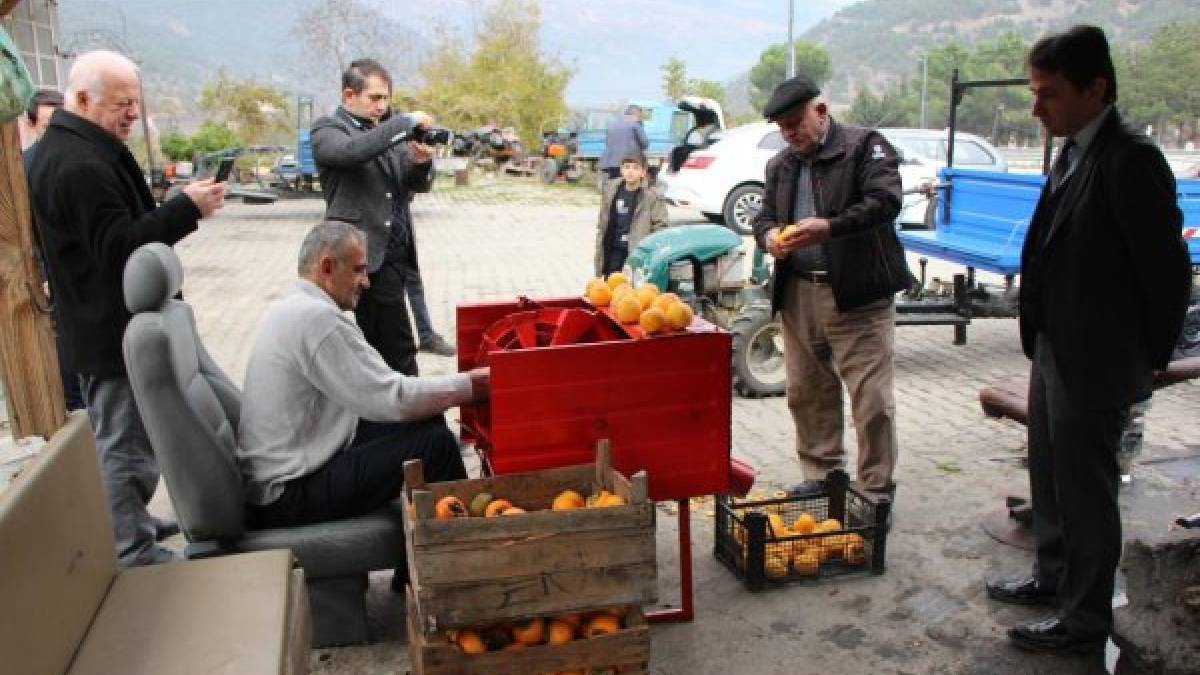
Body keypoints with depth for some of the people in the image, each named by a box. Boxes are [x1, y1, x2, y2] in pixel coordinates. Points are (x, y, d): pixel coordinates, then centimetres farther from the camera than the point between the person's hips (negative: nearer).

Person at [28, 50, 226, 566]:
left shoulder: (64, 149, 13)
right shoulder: (79, 164, -22)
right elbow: (119, 246, -27)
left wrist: (178, 208, 10)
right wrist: (186, 208, -27)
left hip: (101, 323, 11)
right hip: (113, 330, -11)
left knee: (117, 434, 22)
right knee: (124, 441, -3)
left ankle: (132, 522, 36)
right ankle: (132, 553, 7)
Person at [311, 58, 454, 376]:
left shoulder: (388, 131, 16)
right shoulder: (327, 130, -1)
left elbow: (419, 185, 13)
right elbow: (352, 150, -24)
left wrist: (421, 163, -9)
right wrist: (406, 122, -21)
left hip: (395, 254, 6)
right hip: (366, 255, -6)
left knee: (385, 342, 13)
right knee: (399, 346, -5)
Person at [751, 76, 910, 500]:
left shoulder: (865, 145, -2)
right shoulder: (780, 165, 16)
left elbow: (885, 202, -14)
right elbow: (764, 214, 20)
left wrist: (829, 227, -26)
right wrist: (769, 235, -4)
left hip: (857, 293, -6)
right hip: (798, 294, 6)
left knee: (870, 397, -3)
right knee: (805, 392, 11)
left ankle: (877, 490, 9)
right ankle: (820, 474, 26)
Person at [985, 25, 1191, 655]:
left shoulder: (1131, 160, -20)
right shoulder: (1073, 152, 8)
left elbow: (1167, 269, -18)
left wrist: (1148, 358, -9)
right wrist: (1041, 340, 13)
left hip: (1093, 363, -9)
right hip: (1053, 351, 9)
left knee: (1085, 490, 5)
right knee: (1049, 477, 22)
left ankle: (1087, 617, 22)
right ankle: (1054, 576, 42)